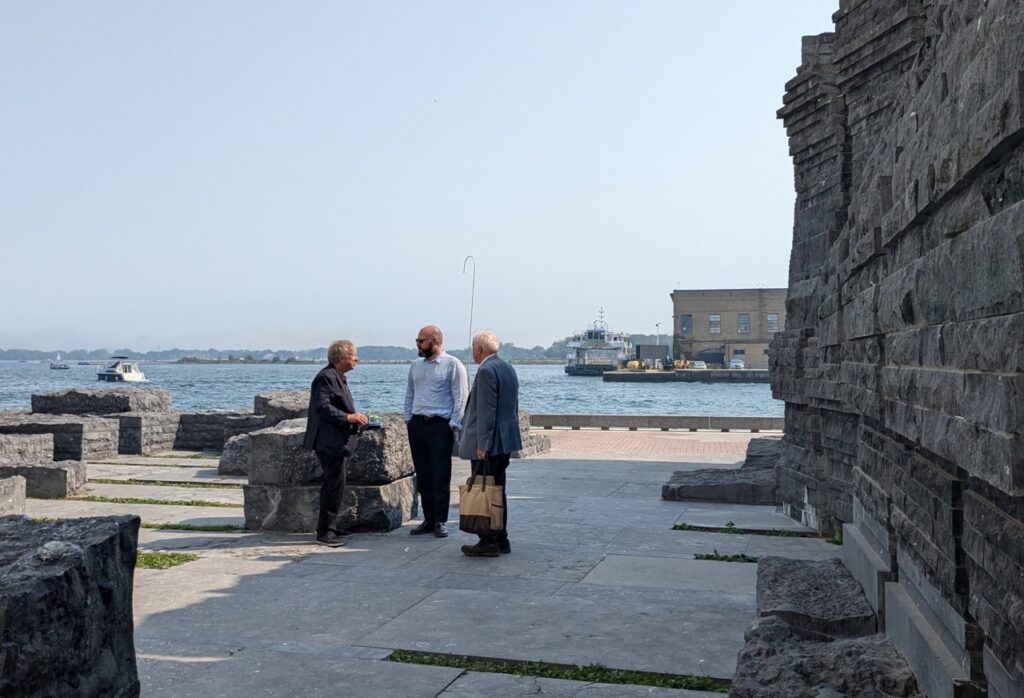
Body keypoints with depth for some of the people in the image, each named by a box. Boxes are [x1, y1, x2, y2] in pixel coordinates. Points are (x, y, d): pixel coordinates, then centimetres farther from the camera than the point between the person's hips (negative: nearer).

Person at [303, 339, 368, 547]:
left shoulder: (337, 377, 17)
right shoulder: (325, 377, -15)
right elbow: (323, 407, -24)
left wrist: (355, 417, 15)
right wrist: (349, 417, -24)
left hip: (337, 443, 11)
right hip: (330, 442, -11)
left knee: (333, 485, 16)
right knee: (335, 485, -8)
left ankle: (328, 528, 25)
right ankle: (325, 532, -1)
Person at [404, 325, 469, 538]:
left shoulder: (453, 365, -4)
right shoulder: (415, 366, 15)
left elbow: (460, 397, -8)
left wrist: (454, 424, -13)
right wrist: (408, 418, 10)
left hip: (440, 426, -6)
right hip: (417, 425, 6)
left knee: (441, 477, -4)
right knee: (423, 476, 9)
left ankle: (440, 522, 4)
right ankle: (428, 520, 18)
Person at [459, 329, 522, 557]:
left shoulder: (487, 371, -16)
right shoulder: (508, 369, 14)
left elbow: (486, 410, -20)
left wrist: (482, 444, -19)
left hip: (488, 443, -10)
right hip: (506, 440, 10)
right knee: (498, 490, 16)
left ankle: (488, 543, 1)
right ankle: (501, 539, 22)